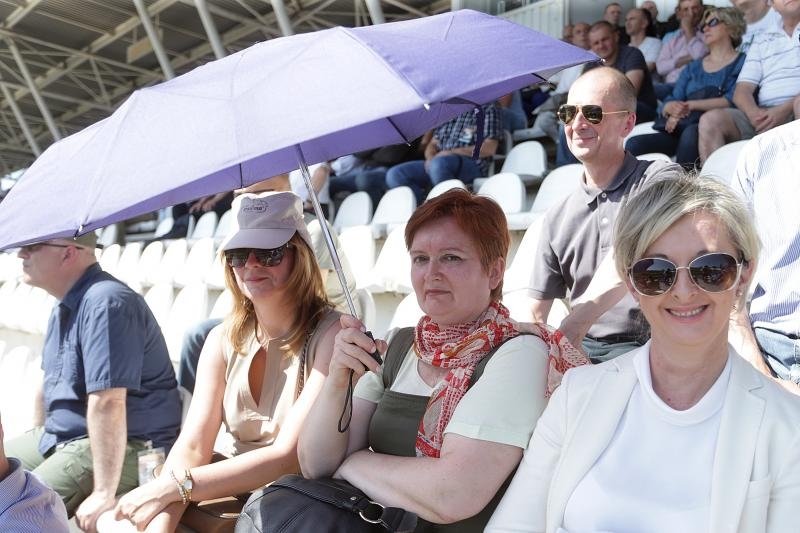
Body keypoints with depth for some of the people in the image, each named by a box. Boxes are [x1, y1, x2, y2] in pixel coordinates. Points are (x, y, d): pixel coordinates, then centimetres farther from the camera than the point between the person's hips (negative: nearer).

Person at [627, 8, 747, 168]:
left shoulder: (742, 63, 12)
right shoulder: (693, 67, 28)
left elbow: (733, 101, -6)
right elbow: (667, 104, 16)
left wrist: (690, 105, -11)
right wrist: (671, 108, -9)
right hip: (680, 129, 5)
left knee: (690, 133, -40)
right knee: (634, 144, -23)